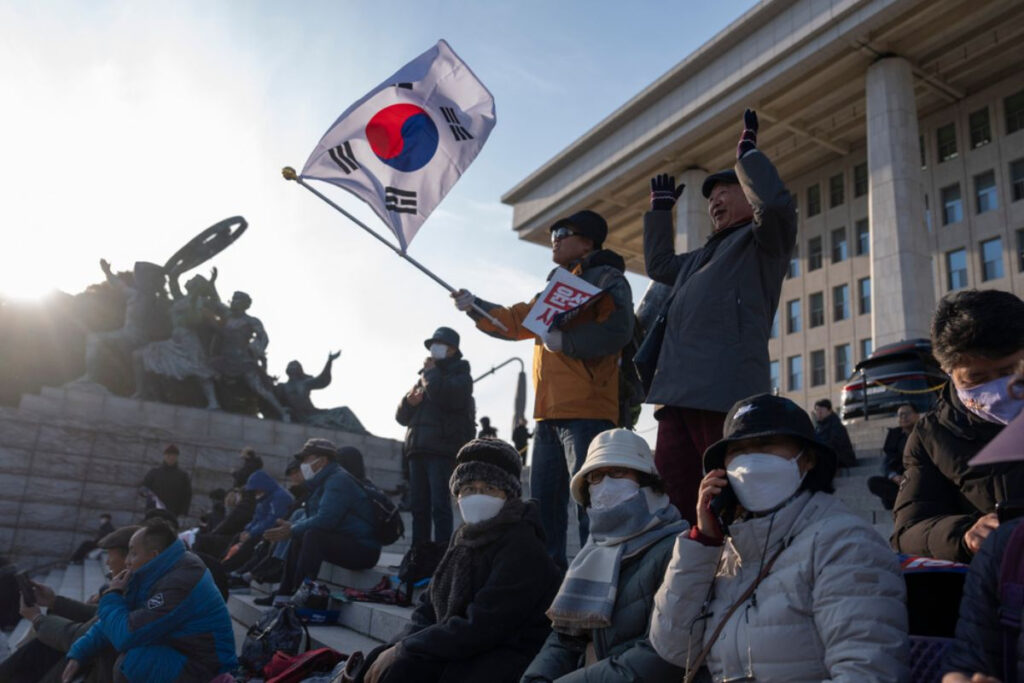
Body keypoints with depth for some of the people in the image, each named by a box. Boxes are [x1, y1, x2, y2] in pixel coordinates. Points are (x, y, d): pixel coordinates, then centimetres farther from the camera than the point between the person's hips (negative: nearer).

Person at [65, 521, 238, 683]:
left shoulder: (178, 584, -26)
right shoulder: (160, 571, 5)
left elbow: (126, 635, -24)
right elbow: (120, 619, 13)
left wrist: (112, 596, -8)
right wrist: (78, 654, 5)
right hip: (183, 654, 10)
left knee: (129, 661, -26)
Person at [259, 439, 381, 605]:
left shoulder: (338, 480, -15)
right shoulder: (326, 480, 16)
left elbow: (325, 519, -25)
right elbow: (313, 518, 20)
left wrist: (291, 531, -13)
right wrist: (291, 526, 1)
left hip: (362, 550, -11)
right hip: (343, 542, 11)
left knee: (312, 535, -27)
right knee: (298, 539, 14)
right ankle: (283, 595, 10)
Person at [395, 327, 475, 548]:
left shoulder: (460, 375, 7)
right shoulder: (424, 378, 26)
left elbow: (448, 398, -17)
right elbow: (402, 417, 23)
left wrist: (431, 373, -2)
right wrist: (409, 402, 1)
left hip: (443, 449, -6)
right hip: (418, 449, 6)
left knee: (439, 504, -12)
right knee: (418, 505, 5)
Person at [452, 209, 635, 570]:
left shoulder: (605, 278, -2)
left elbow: (617, 330, -18)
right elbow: (514, 321, 26)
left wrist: (564, 340, -16)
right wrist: (475, 306, 16)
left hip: (586, 412, -9)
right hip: (549, 413, 9)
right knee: (543, 499, 12)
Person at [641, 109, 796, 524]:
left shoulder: (762, 241, 8)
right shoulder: (703, 256, 33)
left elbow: (777, 204, -14)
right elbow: (659, 265, 46)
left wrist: (747, 154, 0)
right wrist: (660, 208, 43)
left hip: (725, 393, -8)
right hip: (678, 392, 8)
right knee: (670, 488, 3)